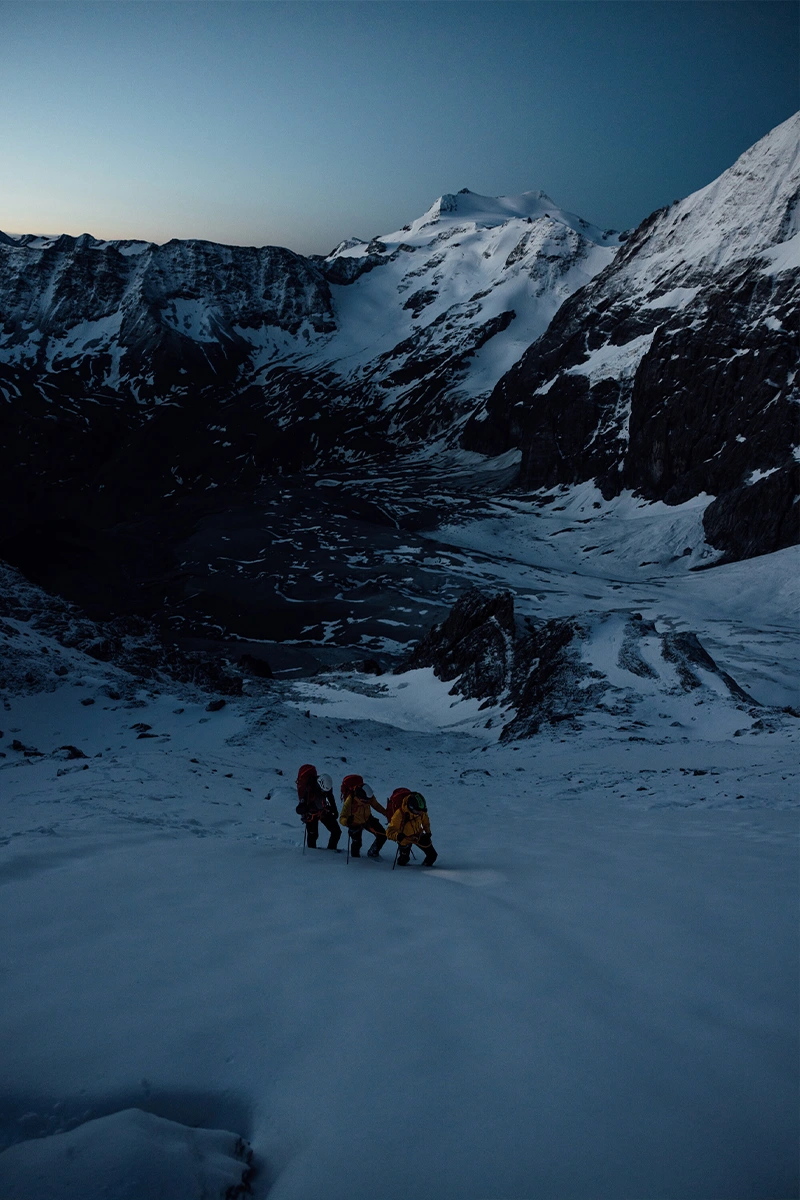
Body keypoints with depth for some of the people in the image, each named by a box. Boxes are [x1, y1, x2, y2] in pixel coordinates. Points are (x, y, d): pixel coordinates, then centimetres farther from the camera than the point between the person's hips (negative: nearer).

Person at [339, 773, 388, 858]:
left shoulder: (369, 795, -25)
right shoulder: (349, 801, -38)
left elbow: (376, 805, -2)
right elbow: (342, 819, -36)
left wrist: (387, 813, -6)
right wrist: (347, 821, -58)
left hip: (368, 819, 4)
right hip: (355, 823, -4)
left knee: (382, 835, 1)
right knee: (357, 843, -6)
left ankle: (372, 853, 27)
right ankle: (355, 856, 30)